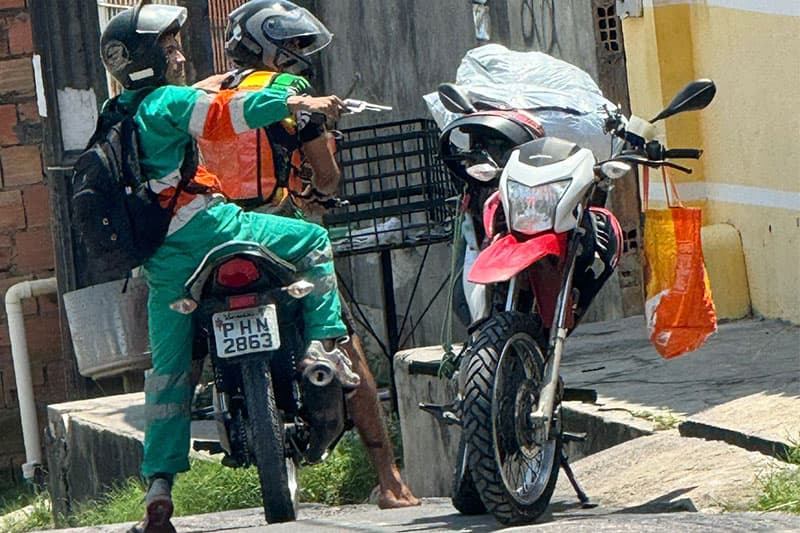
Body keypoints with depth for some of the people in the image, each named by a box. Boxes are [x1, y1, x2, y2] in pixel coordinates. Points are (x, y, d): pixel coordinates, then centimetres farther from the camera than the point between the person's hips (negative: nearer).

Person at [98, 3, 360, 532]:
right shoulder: (169, 102, -2)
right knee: (312, 240, 8)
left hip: (161, 259, 7)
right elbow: (227, 110, -16)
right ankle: (325, 341, -6)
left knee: (169, 369, 11)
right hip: (203, 226, -7)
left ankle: (159, 484, 7)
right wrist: (301, 103, -21)